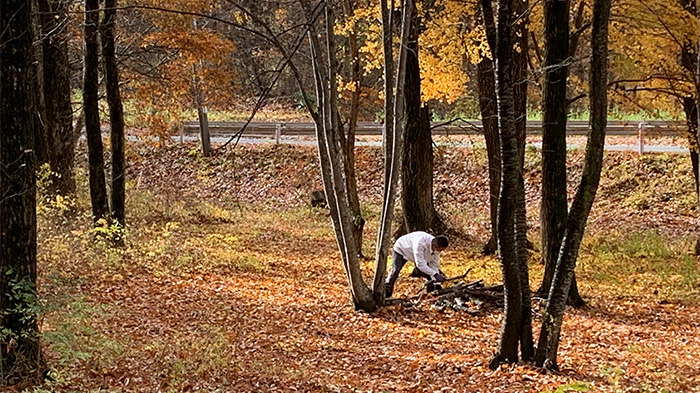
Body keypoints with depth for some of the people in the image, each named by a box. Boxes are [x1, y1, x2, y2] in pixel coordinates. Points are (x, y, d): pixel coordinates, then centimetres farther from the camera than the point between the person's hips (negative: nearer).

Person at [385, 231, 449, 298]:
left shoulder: (436, 248, -24)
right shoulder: (420, 243, -47)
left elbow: (434, 266, -17)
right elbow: (420, 264, -48)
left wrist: (437, 284, -26)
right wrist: (435, 274, -53)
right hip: (401, 248, -6)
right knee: (395, 270, -19)